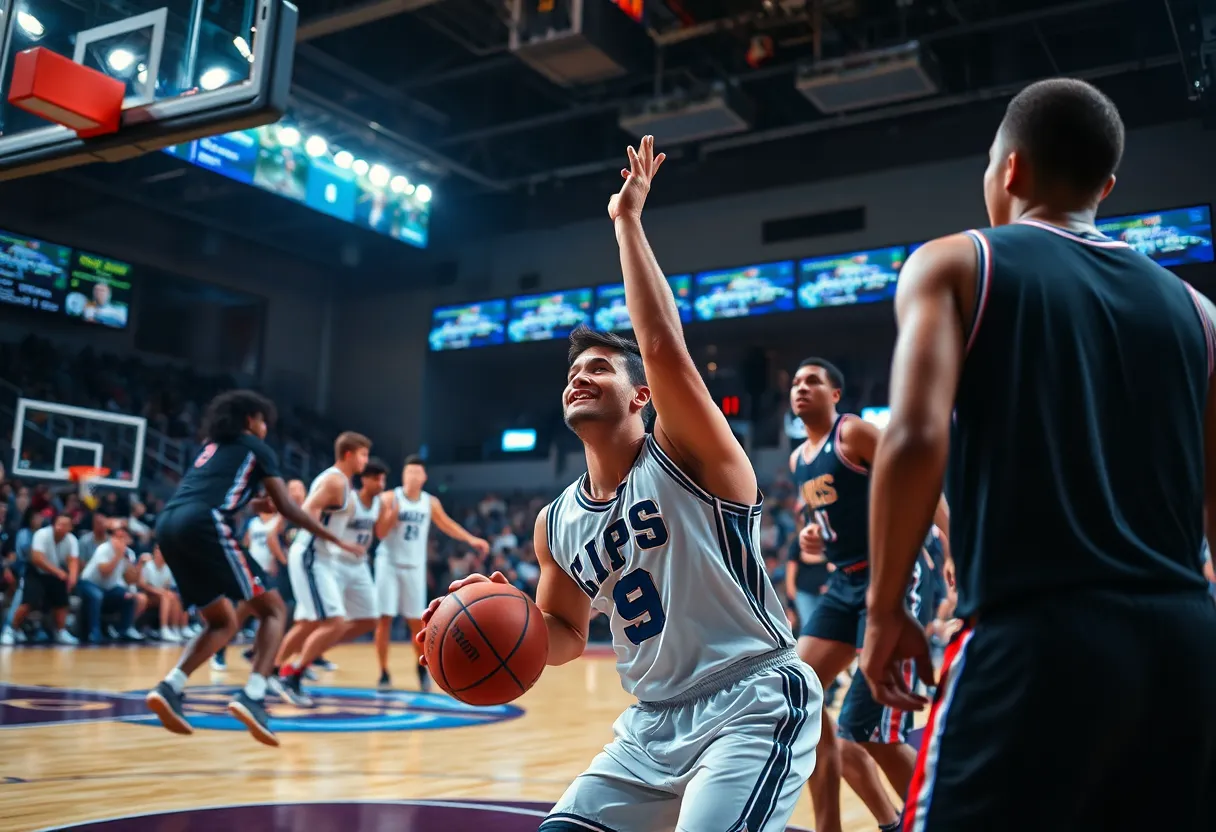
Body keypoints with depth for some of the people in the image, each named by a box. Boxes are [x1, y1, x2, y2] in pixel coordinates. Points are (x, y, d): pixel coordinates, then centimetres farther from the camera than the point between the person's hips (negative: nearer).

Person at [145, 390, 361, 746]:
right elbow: (287, 508, 7)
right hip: (205, 526, -7)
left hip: (168, 524, 7)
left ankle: (169, 688, 0)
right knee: (272, 608, 2)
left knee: (224, 622, 18)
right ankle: (252, 696, -17)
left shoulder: (211, 446, 32)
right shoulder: (257, 448, 12)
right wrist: (333, 537, 14)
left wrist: (251, 504, 45)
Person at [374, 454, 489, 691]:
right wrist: (394, 513, -27)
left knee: (417, 622, 5)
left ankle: (422, 667, 25)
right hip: (389, 563, -2)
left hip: (414, 567, 2)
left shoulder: (431, 503, 2)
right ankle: (384, 673, 6)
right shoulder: (390, 498, -8)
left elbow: (447, 525, 15)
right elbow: (380, 533, -12)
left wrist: (471, 539, 5)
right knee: (384, 619, -4)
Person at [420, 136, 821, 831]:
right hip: (655, 720, 7)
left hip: (755, 702, -6)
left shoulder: (686, 458, -10)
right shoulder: (557, 525, 7)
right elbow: (566, 637, 18)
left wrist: (628, 219, -18)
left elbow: (664, 345, -27)